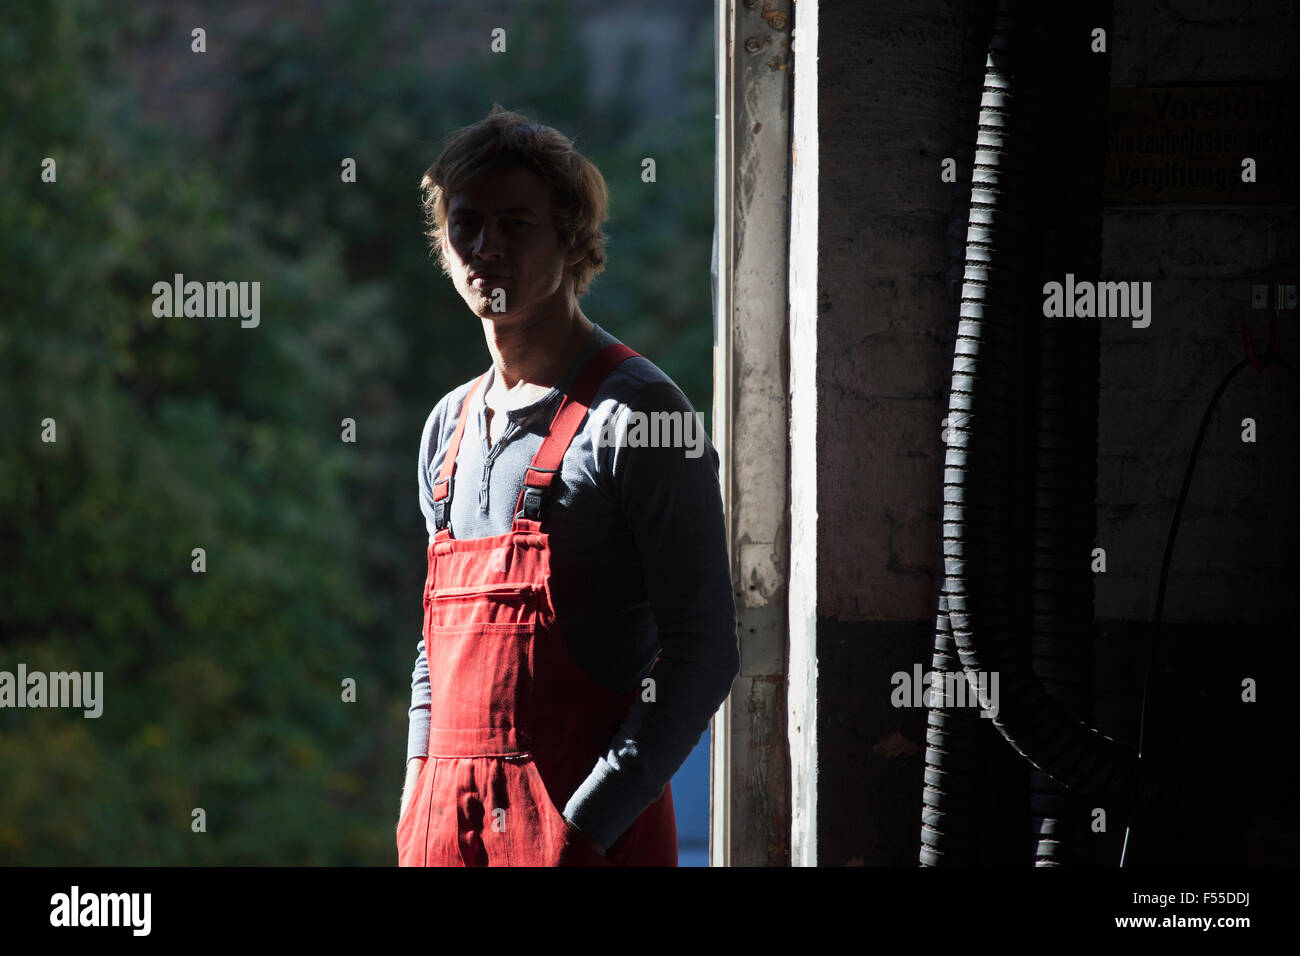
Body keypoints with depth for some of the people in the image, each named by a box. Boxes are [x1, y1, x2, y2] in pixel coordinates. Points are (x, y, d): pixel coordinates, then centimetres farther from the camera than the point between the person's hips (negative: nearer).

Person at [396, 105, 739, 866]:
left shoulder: (637, 413, -6)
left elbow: (702, 653, -10)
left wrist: (585, 823, -16)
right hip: (445, 825, 6)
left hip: (590, 831, -6)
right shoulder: (451, 424, 16)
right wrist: (419, 801, 10)